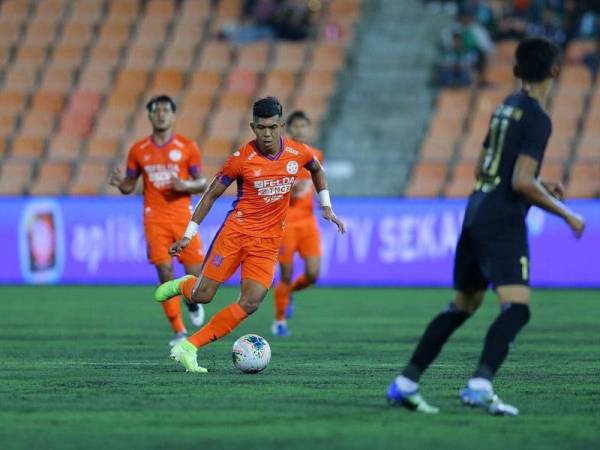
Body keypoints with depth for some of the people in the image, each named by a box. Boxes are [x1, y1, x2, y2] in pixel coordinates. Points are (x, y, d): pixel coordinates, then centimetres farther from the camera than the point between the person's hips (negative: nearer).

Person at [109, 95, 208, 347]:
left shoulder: (187, 147, 2)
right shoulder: (138, 150, 7)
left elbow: (202, 183, 3)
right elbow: (130, 186, 13)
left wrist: (186, 186, -18)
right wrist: (120, 183, -10)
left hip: (183, 216, 0)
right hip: (155, 219, 1)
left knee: (195, 273, -7)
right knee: (165, 273, -9)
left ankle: (193, 302, 31)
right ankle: (179, 331, -1)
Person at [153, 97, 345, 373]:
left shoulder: (298, 153, -3)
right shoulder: (242, 159, -11)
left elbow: (317, 170, 22)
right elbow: (212, 194, -1)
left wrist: (326, 207, 15)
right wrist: (188, 235, -2)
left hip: (269, 241, 2)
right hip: (236, 231, -2)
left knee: (250, 303, -13)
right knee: (202, 296, -6)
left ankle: (188, 347, -7)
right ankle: (184, 286, 33)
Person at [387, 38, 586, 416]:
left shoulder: (506, 107, 16)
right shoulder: (537, 118, -10)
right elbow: (522, 182, -18)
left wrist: (540, 185, 26)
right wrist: (565, 214, -8)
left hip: (476, 213, 9)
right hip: (504, 222, -9)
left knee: (463, 305, 18)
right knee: (517, 308, -17)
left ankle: (406, 383, 17)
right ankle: (480, 385, -33)